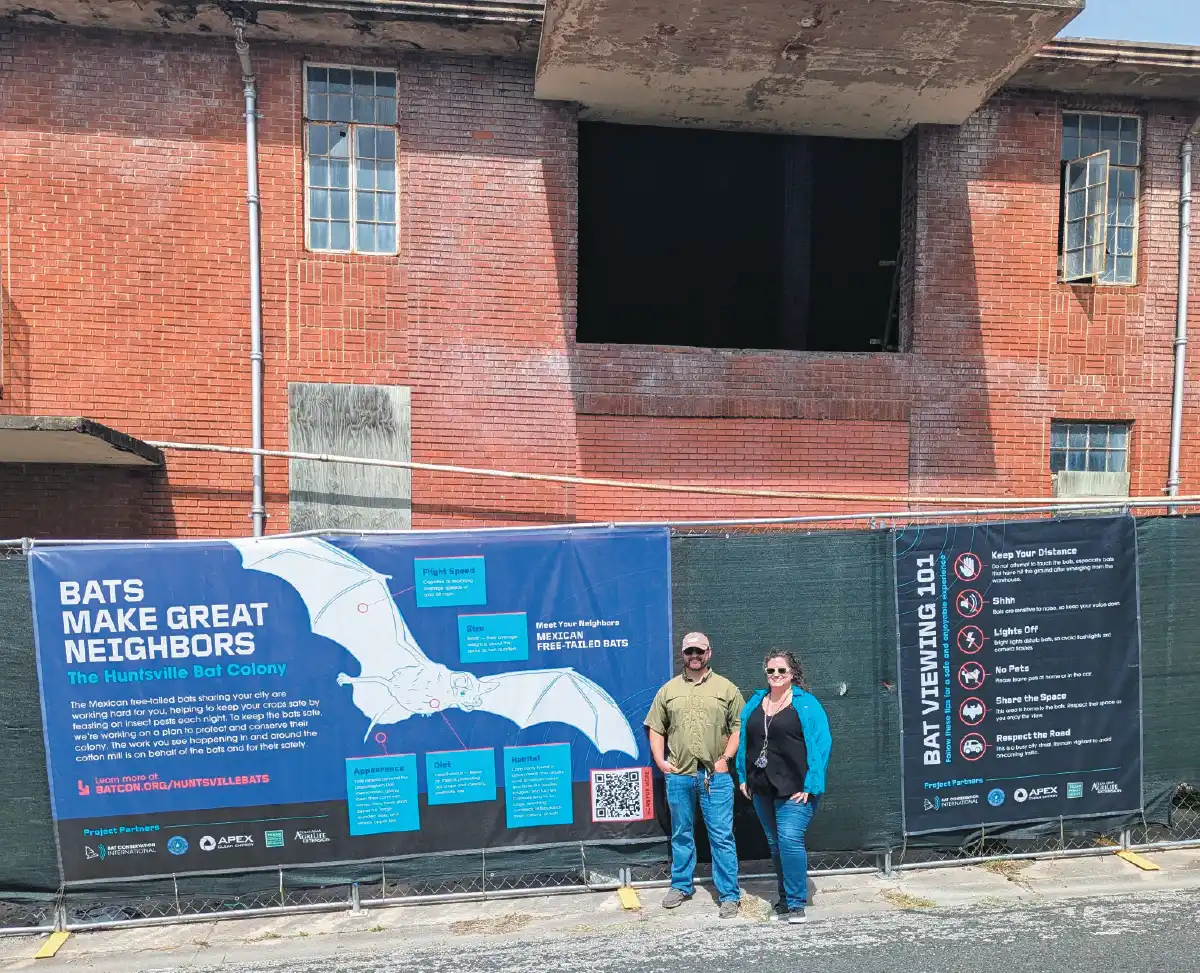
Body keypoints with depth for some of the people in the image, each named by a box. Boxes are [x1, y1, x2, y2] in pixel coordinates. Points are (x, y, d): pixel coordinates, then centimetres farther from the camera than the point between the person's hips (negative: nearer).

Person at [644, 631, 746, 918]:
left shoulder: (726, 688, 2)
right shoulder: (669, 690, 8)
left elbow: (739, 727, 1)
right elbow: (656, 728, 11)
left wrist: (726, 758, -7)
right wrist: (660, 760, 1)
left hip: (715, 776, -2)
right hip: (678, 776, 2)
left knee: (722, 837, 1)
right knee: (681, 834, 15)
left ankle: (729, 895, 13)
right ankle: (681, 886, 30)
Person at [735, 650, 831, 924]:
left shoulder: (806, 704, -6)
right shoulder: (755, 703, 10)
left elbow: (820, 744, -10)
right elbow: (743, 741, 16)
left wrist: (809, 784, -15)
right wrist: (743, 777, 10)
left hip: (794, 788, -6)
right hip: (762, 788, 6)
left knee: (790, 840, -15)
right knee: (775, 843, 14)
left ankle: (796, 903, -3)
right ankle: (785, 898, 29)